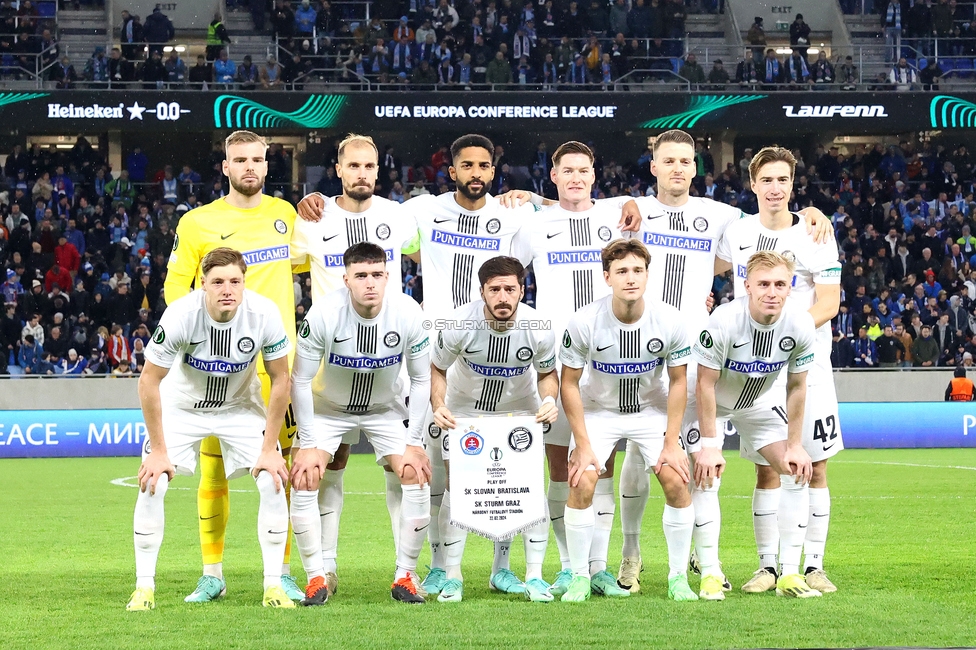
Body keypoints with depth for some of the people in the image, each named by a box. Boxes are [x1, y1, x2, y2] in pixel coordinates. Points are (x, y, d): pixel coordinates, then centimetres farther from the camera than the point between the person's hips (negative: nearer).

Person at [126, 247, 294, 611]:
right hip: (183, 406, -1)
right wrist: (158, 450, -17)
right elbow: (149, 381, -19)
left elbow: (280, 381, -13)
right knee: (152, 483, -16)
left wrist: (269, 450, -13)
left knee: (273, 480, -14)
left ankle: (273, 585, -3)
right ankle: (144, 587, -2)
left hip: (241, 407, 1)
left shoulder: (264, 314, -27)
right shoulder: (180, 315, -31)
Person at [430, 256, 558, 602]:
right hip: (464, 409, -1)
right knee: (457, 486, -7)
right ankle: (452, 576, 5)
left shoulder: (538, 329, -23)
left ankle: (534, 575, 0)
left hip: (520, 410, 1)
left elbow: (547, 374, -4)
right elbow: (438, 369, -9)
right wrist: (438, 405, -26)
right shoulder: (459, 324, -27)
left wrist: (549, 401, -24)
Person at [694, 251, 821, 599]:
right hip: (712, 402, -3)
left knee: (797, 473, -9)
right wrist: (709, 445, -24)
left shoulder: (801, 325, -24)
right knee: (706, 474, -17)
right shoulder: (723, 321, -35)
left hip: (761, 403, 4)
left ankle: (789, 573, -5)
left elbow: (796, 388, -10)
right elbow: (706, 384, -25)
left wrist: (795, 445, -9)